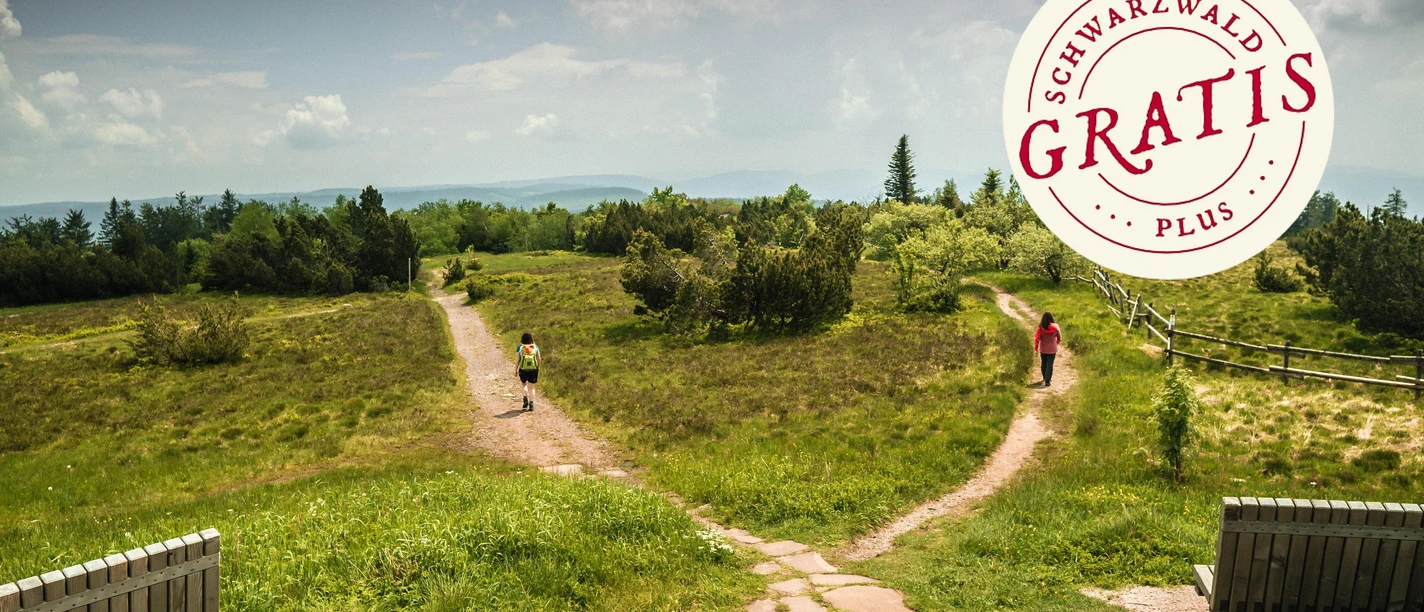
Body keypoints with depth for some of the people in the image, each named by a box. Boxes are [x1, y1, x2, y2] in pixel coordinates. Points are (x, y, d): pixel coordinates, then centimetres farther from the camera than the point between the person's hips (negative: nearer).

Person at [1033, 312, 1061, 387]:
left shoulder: (1040, 328, -11)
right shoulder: (1055, 327, -9)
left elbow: (1037, 339, -12)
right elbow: (1059, 338, 1)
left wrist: (1036, 349, -2)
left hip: (1043, 349, 1)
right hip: (1052, 349, -1)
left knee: (1043, 364, 18)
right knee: (1050, 364, 3)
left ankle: (1045, 378, 35)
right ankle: (1047, 381, -2)